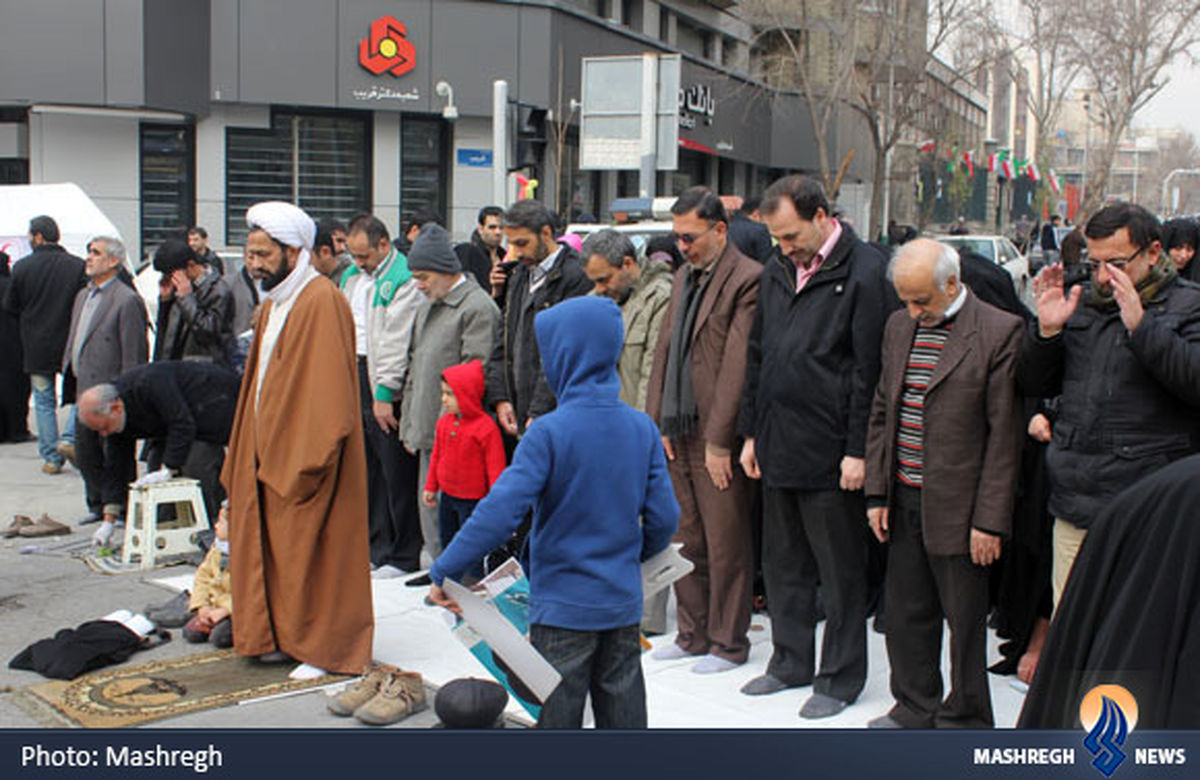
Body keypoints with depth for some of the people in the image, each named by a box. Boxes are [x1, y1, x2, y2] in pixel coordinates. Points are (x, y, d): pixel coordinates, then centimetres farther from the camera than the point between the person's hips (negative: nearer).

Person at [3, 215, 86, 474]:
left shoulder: (22, 267, -5)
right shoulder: (78, 266, -7)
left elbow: (10, 306, 4)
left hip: (36, 347, 1)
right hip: (70, 344, -1)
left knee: (44, 401, 9)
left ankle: (51, 457, 11)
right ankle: (70, 439, -3)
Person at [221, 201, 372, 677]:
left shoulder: (321, 302, -15)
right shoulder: (272, 305, 14)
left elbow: (328, 388, -20)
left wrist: (309, 459, -22)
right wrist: (246, 452, 16)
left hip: (304, 458, -9)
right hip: (270, 452, 9)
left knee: (309, 551, -1)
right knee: (272, 545, 13)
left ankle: (324, 647, 10)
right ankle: (281, 637, 24)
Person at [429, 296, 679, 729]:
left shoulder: (549, 433, -17)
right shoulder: (642, 428, -2)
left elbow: (500, 511, -23)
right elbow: (664, 518, 0)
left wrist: (443, 571, -16)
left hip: (563, 605, -5)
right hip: (624, 603, 5)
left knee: (558, 713, 7)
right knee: (623, 712, 16)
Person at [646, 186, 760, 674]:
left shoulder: (747, 279, -12)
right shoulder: (684, 277, 15)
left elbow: (737, 365, -16)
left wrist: (719, 441, -16)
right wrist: (657, 425, 9)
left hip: (717, 439, -8)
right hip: (677, 435, 8)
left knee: (726, 548, 4)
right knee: (686, 543, 16)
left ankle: (727, 644, 17)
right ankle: (693, 634, 30)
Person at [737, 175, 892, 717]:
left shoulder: (863, 272, -10)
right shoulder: (777, 270, 11)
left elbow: (868, 369, -13)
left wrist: (858, 451, -14)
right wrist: (752, 432, 14)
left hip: (830, 452, -7)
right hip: (778, 445, 7)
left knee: (840, 571, 5)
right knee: (783, 564, 16)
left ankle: (841, 678, 18)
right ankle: (791, 661, 31)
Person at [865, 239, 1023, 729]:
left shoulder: (999, 332, -10)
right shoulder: (898, 326, 9)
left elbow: (1004, 435, -11)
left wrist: (990, 520, -13)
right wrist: (877, 493, 8)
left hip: (957, 506, -6)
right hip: (904, 501, 6)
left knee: (965, 619, 6)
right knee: (905, 613, 14)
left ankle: (965, 720, 23)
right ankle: (915, 710, 31)